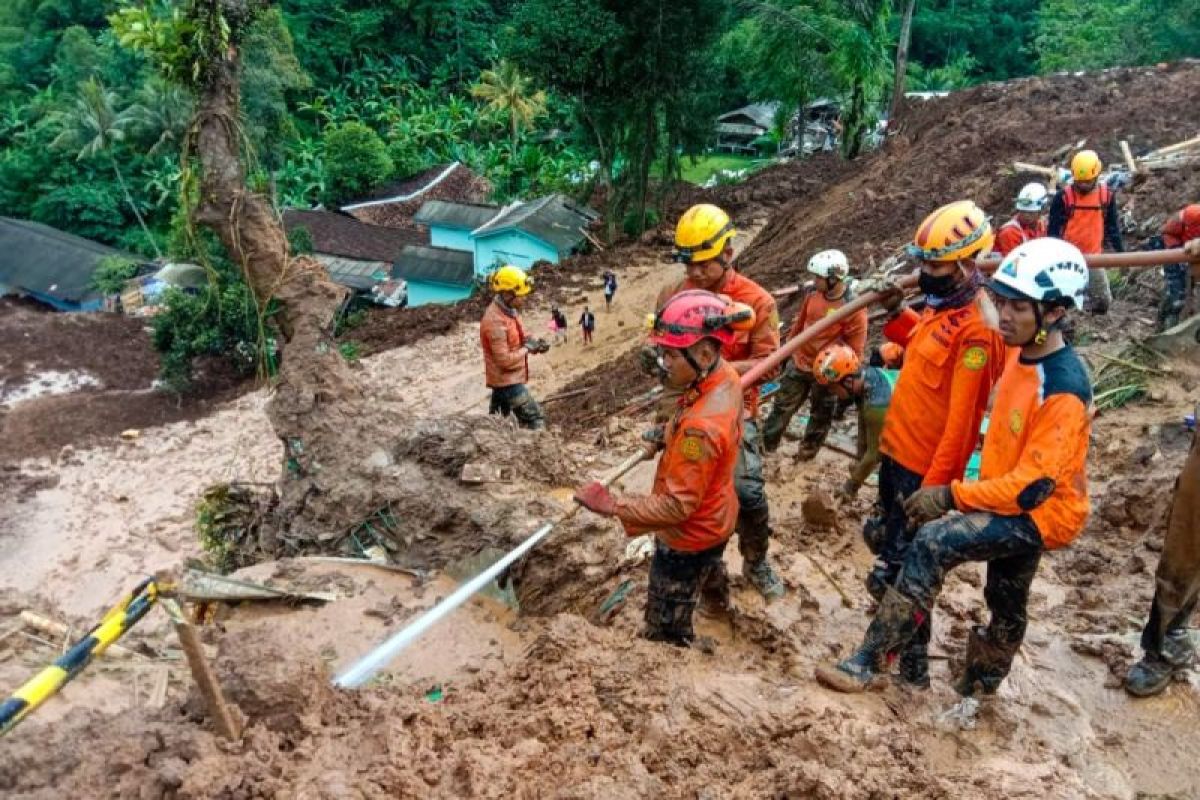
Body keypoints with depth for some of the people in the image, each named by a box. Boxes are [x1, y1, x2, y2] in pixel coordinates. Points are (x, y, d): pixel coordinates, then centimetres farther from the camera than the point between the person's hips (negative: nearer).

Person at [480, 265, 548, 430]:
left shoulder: (510, 311, 4)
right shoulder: (495, 321, -27)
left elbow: (515, 342, 17)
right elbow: (505, 360, -27)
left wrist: (533, 343, -3)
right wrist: (528, 348, -16)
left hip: (506, 379, 10)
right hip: (507, 381, -10)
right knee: (535, 418, -9)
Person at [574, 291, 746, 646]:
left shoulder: (700, 426, -40)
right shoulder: (726, 376, -12)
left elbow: (677, 505, -34)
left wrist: (612, 505, -33)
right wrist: (668, 437, -2)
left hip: (689, 537, -9)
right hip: (715, 518, 9)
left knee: (666, 636, 7)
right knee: (707, 566, 42)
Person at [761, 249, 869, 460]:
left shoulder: (854, 309, -23)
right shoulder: (813, 294, -8)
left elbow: (855, 351, -17)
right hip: (799, 363, 4)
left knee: (821, 416, 17)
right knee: (782, 407, 14)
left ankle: (807, 451, 36)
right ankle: (766, 444, 28)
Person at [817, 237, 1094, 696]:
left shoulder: (1064, 388, -26)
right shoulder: (1022, 354, -1)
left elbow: (1035, 485, -28)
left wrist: (953, 496, -26)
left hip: (1043, 513, -8)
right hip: (1013, 502, 9)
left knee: (933, 543, -25)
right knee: (1005, 606, 24)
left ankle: (867, 664, -19)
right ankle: (978, 691, 46)